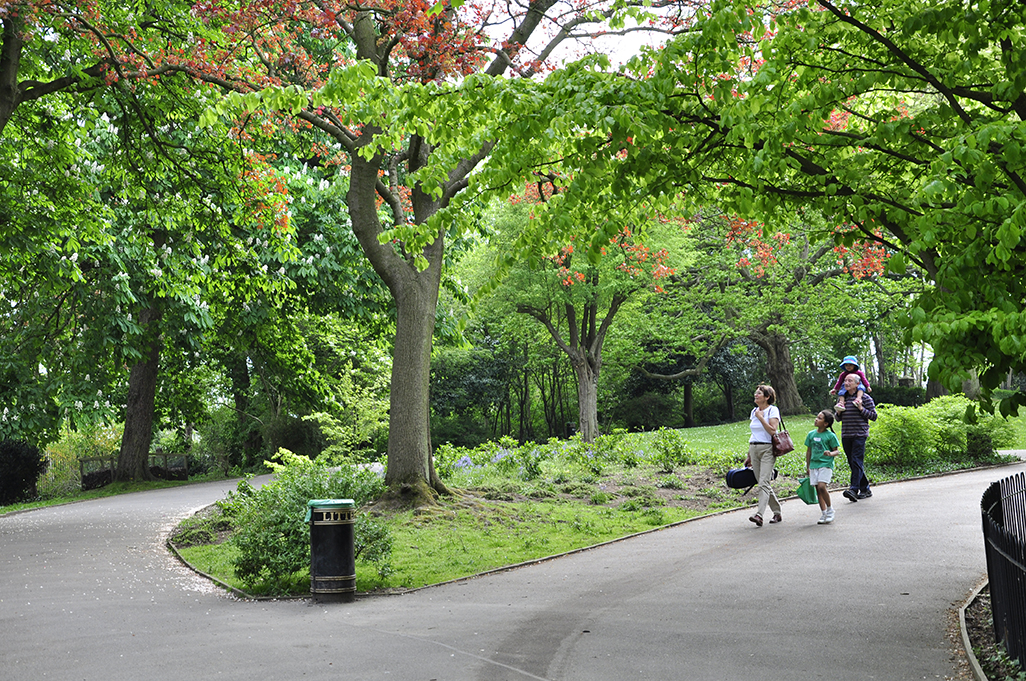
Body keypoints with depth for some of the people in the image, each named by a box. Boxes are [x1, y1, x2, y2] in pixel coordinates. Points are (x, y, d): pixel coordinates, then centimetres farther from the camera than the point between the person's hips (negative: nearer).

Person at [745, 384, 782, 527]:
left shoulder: (772, 410, -4)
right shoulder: (754, 411, 15)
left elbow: (772, 431, -15)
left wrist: (760, 417, -15)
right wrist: (749, 455, 19)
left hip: (767, 449, -7)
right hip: (754, 449, 7)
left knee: (763, 483, -16)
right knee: (763, 484, 7)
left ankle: (759, 515, -26)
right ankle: (777, 513, 19)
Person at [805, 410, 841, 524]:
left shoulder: (830, 436, -5)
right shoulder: (811, 434, 9)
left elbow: (836, 451, 0)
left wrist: (830, 453, -22)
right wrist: (807, 467, 16)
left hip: (826, 464, -5)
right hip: (814, 464, 5)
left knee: (822, 486, -19)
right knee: (818, 489, 4)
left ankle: (830, 509, 1)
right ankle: (824, 513, 12)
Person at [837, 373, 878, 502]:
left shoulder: (865, 398, -1)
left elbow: (874, 416, -1)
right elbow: (838, 418, 22)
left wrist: (861, 409, -13)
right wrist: (838, 411, 1)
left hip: (860, 434, -6)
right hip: (846, 435, 6)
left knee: (857, 461, -15)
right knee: (852, 463, 6)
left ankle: (854, 489, -22)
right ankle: (865, 489, 17)